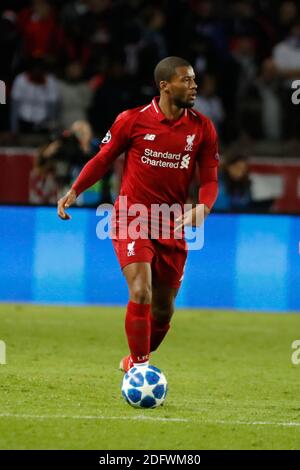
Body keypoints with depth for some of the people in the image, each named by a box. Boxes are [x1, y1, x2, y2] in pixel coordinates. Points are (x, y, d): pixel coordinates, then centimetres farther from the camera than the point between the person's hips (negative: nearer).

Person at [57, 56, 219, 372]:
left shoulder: (202, 128, 0)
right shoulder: (132, 120, -7)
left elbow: (209, 180, 3)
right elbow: (103, 159, 4)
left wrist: (201, 208, -18)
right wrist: (74, 191, -8)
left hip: (172, 228, 4)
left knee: (163, 309, 11)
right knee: (141, 293, -22)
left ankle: (135, 362, 36)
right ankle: (139, 367, -10)